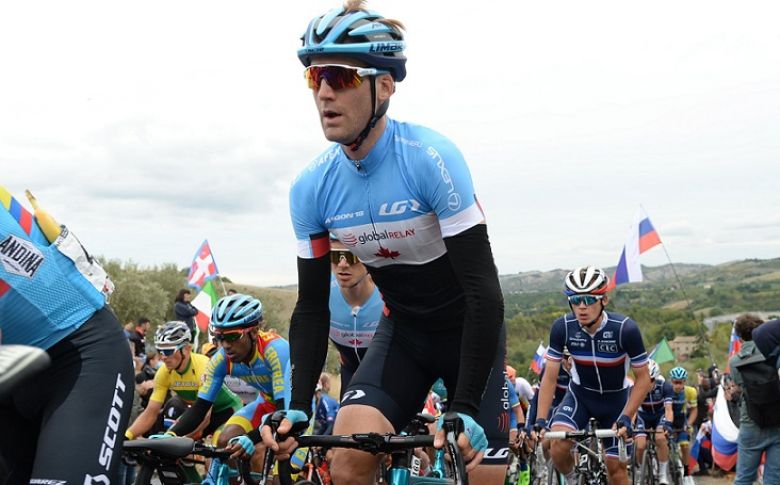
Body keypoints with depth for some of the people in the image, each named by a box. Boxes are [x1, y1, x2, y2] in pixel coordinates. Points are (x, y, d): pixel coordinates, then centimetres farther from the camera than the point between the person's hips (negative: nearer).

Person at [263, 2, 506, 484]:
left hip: (470, 329, -3)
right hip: (403, 329, 3)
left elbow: (483, 287, -28)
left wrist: (465, 407, -33)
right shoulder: (311, 189, -13)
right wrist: (298, 406, -16)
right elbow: (312, 305, -5)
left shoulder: (431, 158, -27)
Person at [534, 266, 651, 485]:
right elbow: (549, 378, -16)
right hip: (579, 394, 1)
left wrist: (626, 417, -25)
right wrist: (540, 420, -24)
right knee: (558, 444, -24)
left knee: (616, 466, -1)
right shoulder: (562, 327, -23)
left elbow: (643, 378, -17)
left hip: (615, 398, -1)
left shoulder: (625, 329, -28)